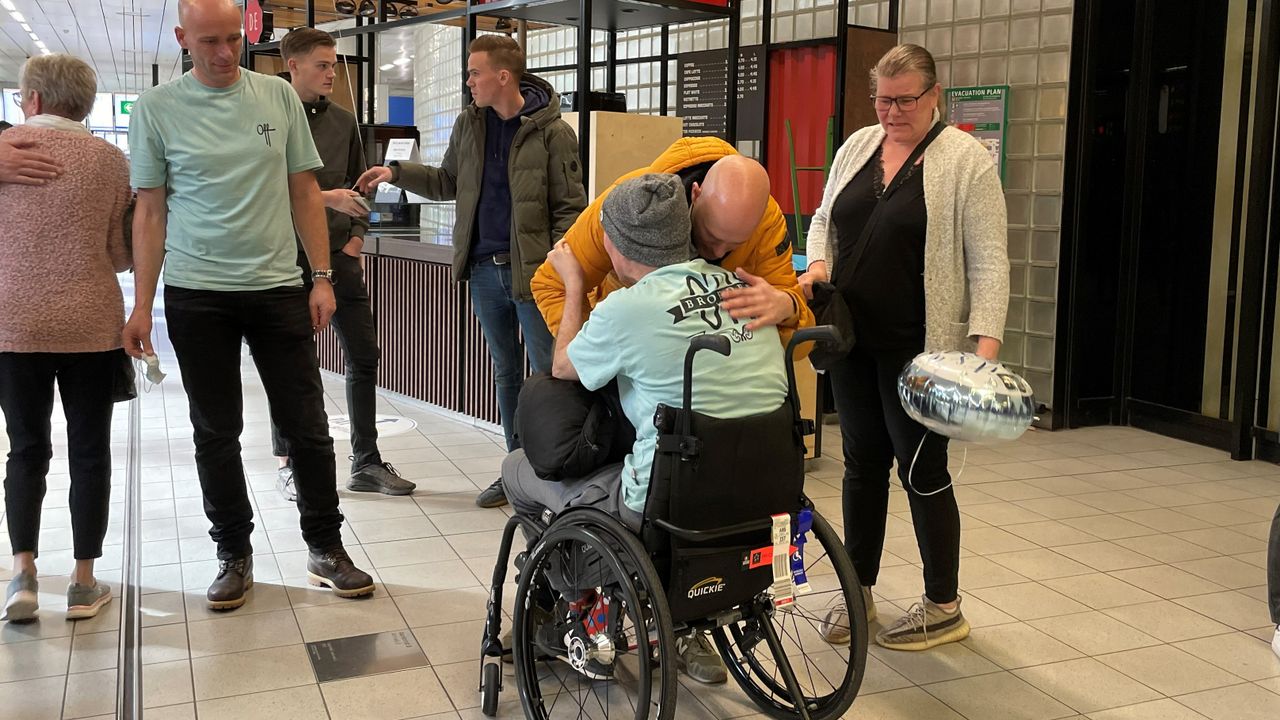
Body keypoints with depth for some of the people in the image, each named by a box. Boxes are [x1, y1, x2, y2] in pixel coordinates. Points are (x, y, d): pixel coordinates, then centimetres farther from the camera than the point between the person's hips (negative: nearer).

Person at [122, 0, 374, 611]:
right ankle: (234, 556, 22)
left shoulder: (278, 97, 4)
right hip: (196, 295, -1)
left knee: (307, 426, 3)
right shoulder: (158, 109, 0)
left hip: (278, 287, 1)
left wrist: (322, 276, 2)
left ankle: (325, 549, 17)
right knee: (216, 433, 8)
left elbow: (304, 191, 8)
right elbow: (150, 211, 2)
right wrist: (141, 305, -2)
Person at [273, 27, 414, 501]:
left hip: (341, 257, 5)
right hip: (291, 258, -5)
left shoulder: (343, 122, 11)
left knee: (364, 358, 5)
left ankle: (366, 462, 15)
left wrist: (357, 236, 4)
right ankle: (288, 464, 18)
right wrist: (325, 198, -20)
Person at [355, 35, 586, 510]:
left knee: (549, 376, -2)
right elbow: (448, 183, 20)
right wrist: (397, 173, 8)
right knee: (506, 373, 13)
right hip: (485, 270, 6)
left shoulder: (552, 133, -8)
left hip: (533, 272, -6)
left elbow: (570, 209, -8)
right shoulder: (468, 125, 8)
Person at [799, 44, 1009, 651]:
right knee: (862, 463, 13)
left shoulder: (965, 160, -7)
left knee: (921, 470, 1)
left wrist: (986, 342, -20)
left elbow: (988, 261, -11)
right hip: (853, 339, 6)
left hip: (918, 348, -6)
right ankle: (857, 595, 25)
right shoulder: (857, 147, 10)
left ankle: (944, 609, 17)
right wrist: (818, 264, -1)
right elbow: (824, 221, 20)